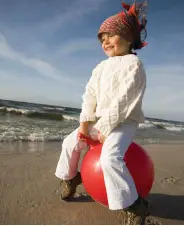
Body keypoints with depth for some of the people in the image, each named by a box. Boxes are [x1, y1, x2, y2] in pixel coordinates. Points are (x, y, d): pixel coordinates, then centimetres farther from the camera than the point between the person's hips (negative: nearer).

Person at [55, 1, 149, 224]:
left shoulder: (133, 63, -11)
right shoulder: (101, 67, 12)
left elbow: (124, 100, -19)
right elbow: (90, 96, 5)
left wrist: (106, 128, -19)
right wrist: (84, 124, -5)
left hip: (124, 121, -8)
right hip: (99, 120, 8)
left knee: (110, 157, -32)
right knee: (70, 142, 8)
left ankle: (133, 206, -13)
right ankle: (69, 177, 32)